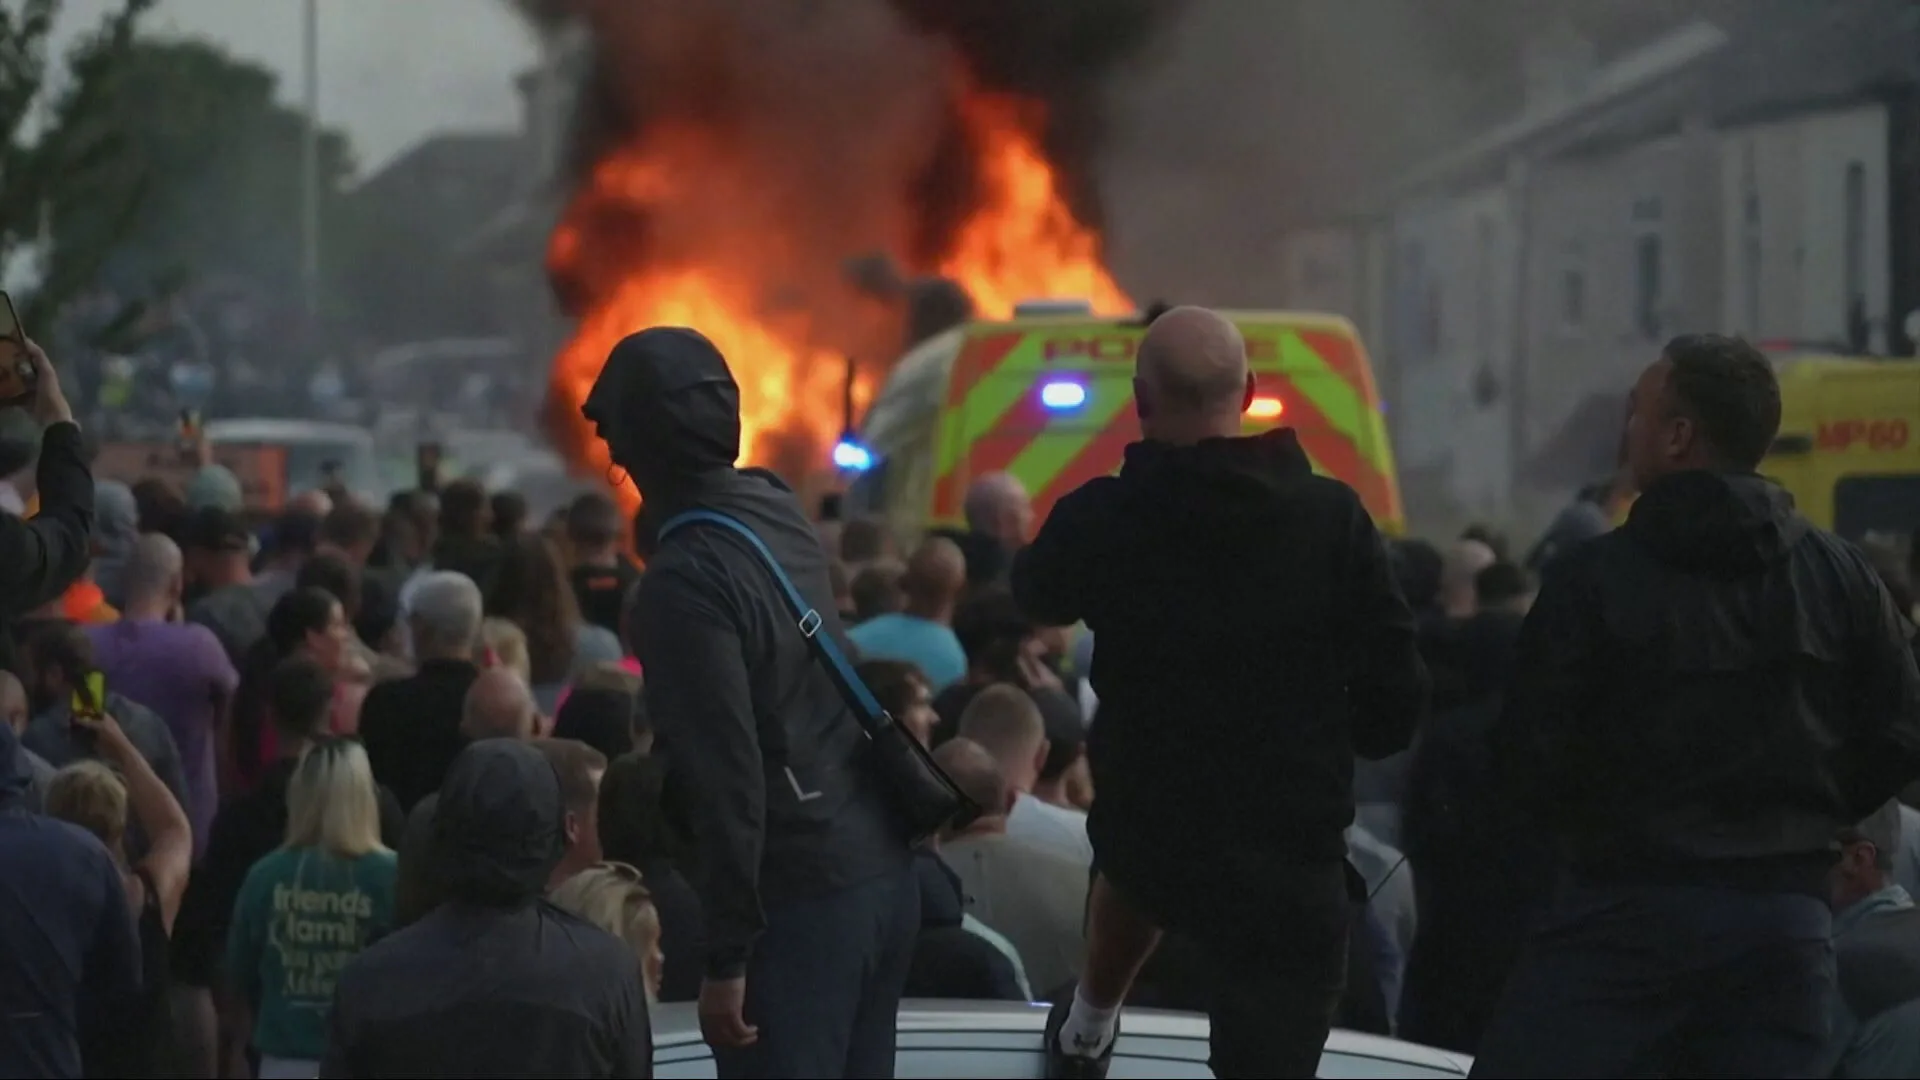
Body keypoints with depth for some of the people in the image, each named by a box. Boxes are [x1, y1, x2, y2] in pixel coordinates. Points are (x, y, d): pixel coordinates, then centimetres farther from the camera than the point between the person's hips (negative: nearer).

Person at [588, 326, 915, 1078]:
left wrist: (727, 956, -16)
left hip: (800, 895, -8)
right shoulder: (775, 510, 6)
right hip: (882, 871, 8)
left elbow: (728, 780, -21)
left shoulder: (684, 582, -18)